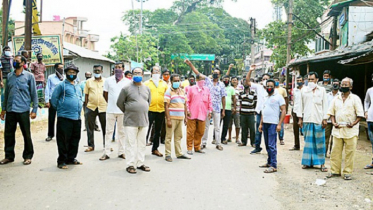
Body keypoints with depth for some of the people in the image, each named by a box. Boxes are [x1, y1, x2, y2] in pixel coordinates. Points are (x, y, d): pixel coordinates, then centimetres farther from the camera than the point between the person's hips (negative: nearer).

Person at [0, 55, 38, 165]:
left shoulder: (29, 76, 1)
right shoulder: (9, 76, 13)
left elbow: (34, 93, 0)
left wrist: (34, 110, -5)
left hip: (23, 110, -4)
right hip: (10, 110, 4)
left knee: (26, 134, 3)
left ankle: (28, 156, 16)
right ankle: (9, 156, 22)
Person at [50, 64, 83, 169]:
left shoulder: (78, 86, 19)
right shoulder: (61, 85, -3)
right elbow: (53, 99, -4)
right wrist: (59, 109, 3)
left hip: (77, 118, 7)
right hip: (64, 117, -7)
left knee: (75, 140, 11)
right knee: (63, 141, -3)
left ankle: (71, 158, 23)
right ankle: (61, 161, 5)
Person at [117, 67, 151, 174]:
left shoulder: (146, 88, 11)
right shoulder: (126, 88, -3)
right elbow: (119, 103, 2)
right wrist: (128, 112, 6)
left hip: (144, 121, 4)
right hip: (130, 121, -4)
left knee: (142, 143, 10)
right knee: (131, 143, -1)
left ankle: (140, 163, 20)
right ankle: (130, 165, 6)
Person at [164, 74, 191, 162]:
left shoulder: (182, 91, 14)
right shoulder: (169, 92, -5)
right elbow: (166, 106, -10)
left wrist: (185, 117, 13)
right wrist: (168, 119, -16)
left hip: (180, 118, 6)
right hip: (172, 118, -6)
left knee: (178, 136, 13)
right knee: (169, 136, 0)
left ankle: (179, 153, 21)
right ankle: (168, 154, 7)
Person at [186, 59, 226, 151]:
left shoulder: (221, 85, 5)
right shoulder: (207, 80, 5)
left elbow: (223, 98, 6)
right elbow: (198, 73, -1)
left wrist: (223, 110, 4)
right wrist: (190, 64, -11)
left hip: (217, 109, 0)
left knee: (217, 127, 5)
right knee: (205, 126, 7)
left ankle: (218, 143, 13)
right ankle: (204, 143, 15)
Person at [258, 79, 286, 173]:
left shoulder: (278, 97, -4)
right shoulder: (266, 98, 18)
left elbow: (283, 111, -8)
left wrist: (279, 124, -15)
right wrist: (261, 123, 17)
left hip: (273, 124, -7)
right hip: (265, 123, 7)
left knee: (272, 145, -9)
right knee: (267, 145, 12)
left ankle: (273, 166, -7)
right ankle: (269, 162, 21)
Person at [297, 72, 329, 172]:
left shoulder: (322, 90, 8)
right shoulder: (304, 90, 10)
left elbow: (325, 105, 6)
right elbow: (301, 104, 10)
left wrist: (325, 119, 0)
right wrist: (300, 118, 4)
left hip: (318, 120, -1)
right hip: (307, 119, 1)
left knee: (320, 141, 0)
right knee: (308, 141, 4)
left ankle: (322, 163, 4)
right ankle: (308, 162, 13)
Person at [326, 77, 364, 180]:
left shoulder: (355, 98, 2)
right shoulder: (336, 99, 13)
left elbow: (360, 114, -1)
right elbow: (331, 112, 15)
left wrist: (354, 123, -16)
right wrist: (334, 122, -2)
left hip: (351, 130, -3)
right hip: (338, 129, 3)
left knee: (350, 152, 0)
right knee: (335, 151, 5)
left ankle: (347, 172, 8)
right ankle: (335, 171, 15)